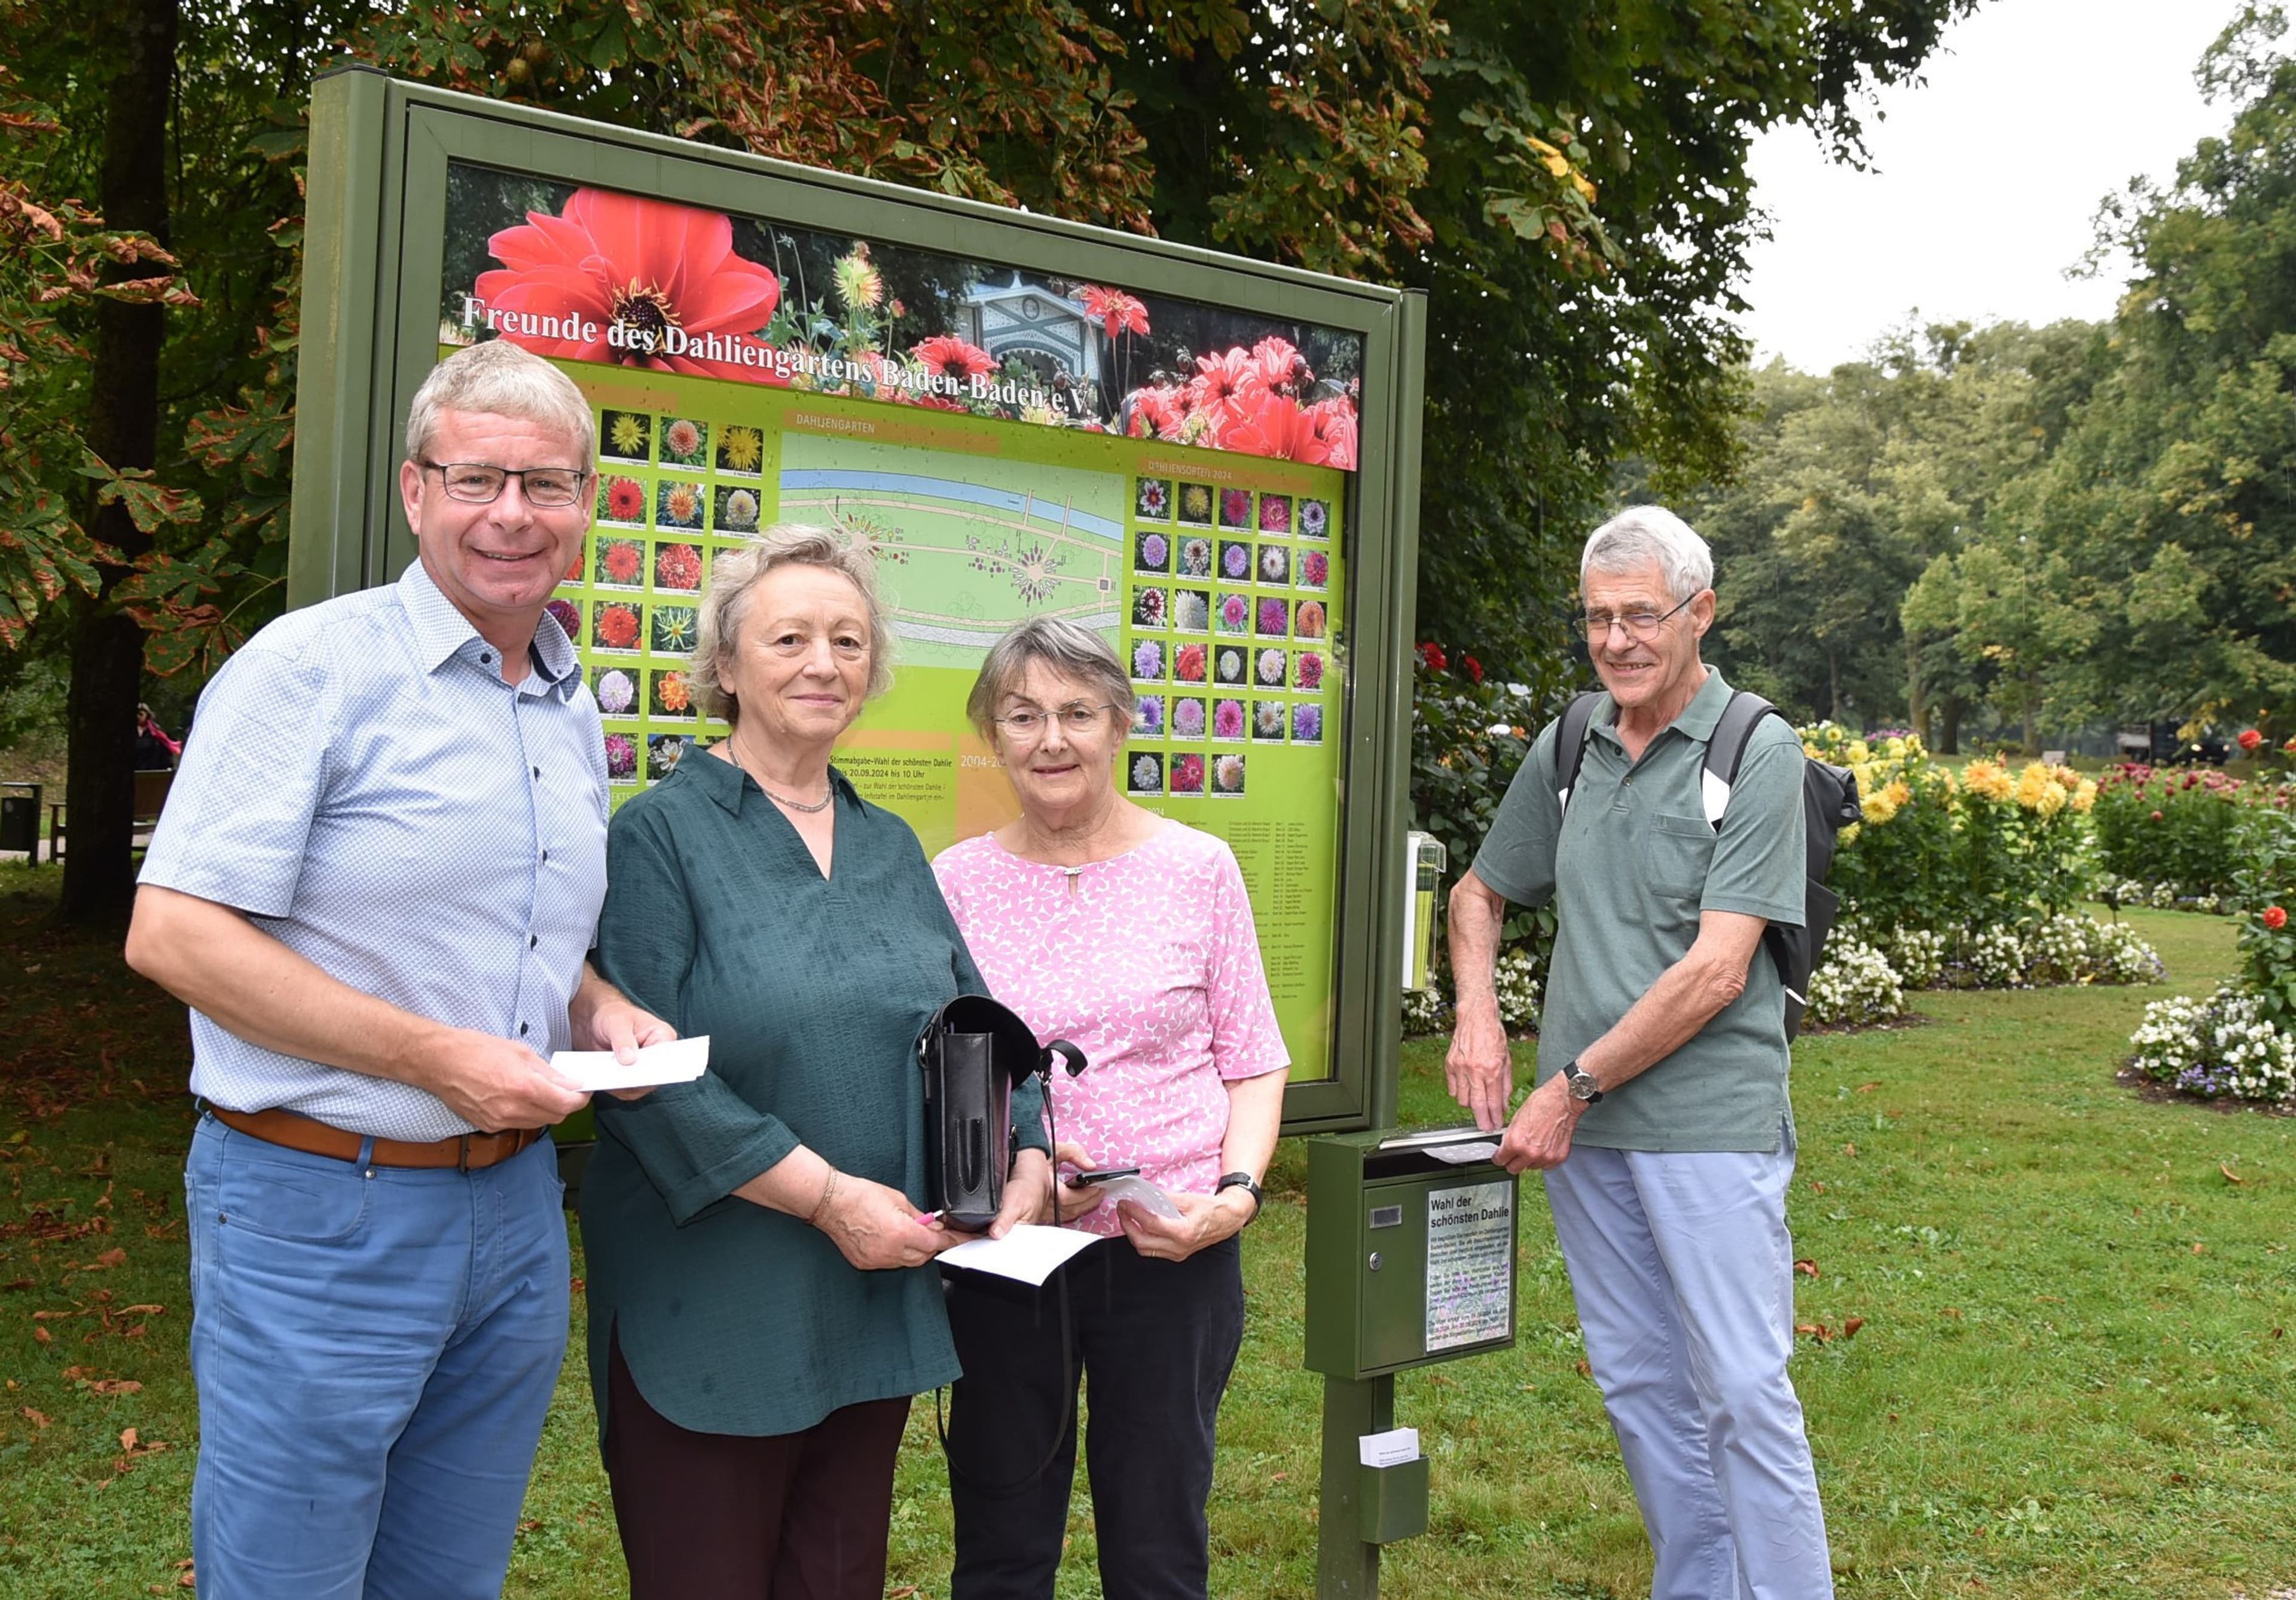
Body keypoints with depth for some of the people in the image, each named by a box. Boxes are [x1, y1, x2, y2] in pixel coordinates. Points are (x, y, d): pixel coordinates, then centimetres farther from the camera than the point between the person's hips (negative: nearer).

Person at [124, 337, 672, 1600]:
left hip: (513, 1206, 7)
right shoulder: (311, 667, -11)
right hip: (321, 1213, -7)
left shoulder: (573, 712, 12)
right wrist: (436, 1056, -21)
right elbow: (171, 934, -17)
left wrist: (602, 1010, 1)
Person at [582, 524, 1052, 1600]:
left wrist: (1025, 1154, -5)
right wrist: (829, 1196, -20)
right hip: (711, 1320, -6)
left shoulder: (892, 848, 11)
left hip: (875, 1308, 6)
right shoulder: (660, 835, -8)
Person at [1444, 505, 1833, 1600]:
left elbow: (1716, 971, -15)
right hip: (1581, 1124, 6)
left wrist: (1572, 1086, -13)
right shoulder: (1568, 746, 8)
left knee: (1743, 1392, -4)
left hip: (1709, 1124, -6)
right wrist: (1477, 1010, 3)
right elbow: (1480, 893, 22)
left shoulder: (1759, 754, -8)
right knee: (1639, 1385, 14)